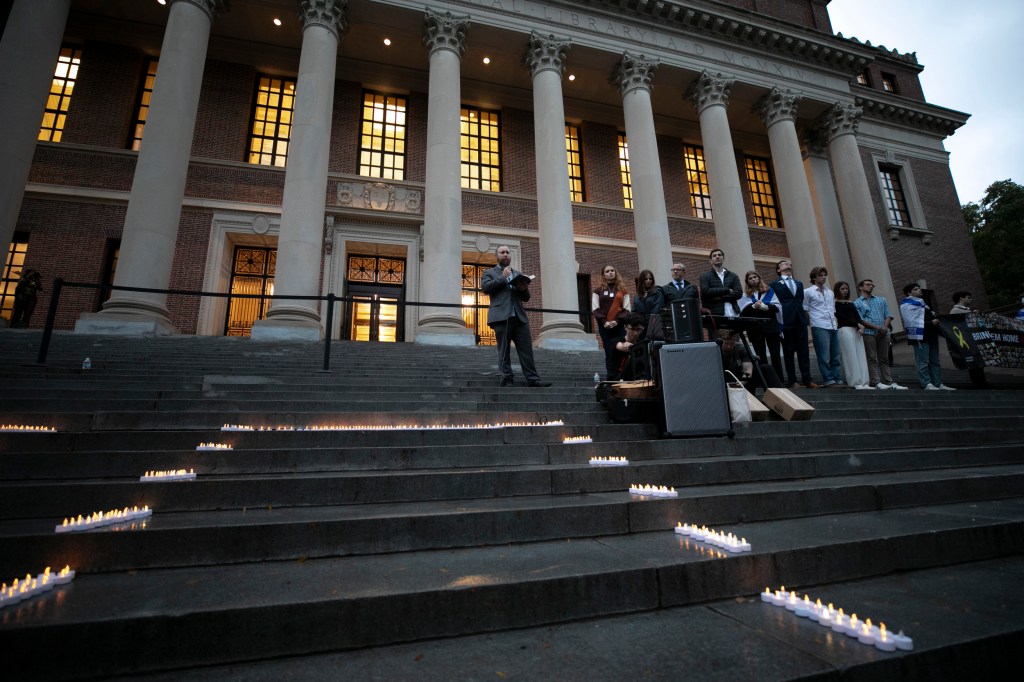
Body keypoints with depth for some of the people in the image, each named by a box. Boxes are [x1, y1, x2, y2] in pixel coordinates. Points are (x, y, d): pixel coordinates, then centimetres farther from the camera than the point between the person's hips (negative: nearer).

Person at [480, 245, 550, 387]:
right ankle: (506, 380, 0)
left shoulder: (518, 274, 25)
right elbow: (485, 288, -7)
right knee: (504, 350, -3)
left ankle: (532, 379, -2)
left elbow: (526, 298, 20)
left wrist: (524, 289, -2)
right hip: (501, 317, -4)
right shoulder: (489, 272, 13)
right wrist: (502, 277, -4)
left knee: (526, 349, -2)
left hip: (520, 317, 4)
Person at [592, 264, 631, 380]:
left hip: (620, 326, 0)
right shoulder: (598, 291, 11)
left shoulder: (622, 290, 12)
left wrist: (617, 321, -10)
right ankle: (611, 379, 1)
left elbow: (627, 309, 6)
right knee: (609, 354, -2)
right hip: (604, 327, 0)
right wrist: (604, 322, -11)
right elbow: (595, 309, 3)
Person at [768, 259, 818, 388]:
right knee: (789, 352, -1)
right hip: (786, 321, -4)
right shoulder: (774, 284, 5)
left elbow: (801, 301, 19)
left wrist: (804, 315, 8)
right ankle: (792, 380, 2)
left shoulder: (799, 284, 21)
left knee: (803, 351, 2)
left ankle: (807, 379, 4)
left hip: (800, 320, 4)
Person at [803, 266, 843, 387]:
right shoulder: (808, 292, 3)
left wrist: (836, 324, 14)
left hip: (833, 328, 6)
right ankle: (829, 381, -3)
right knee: (824, 357, -6)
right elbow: (805, 311, 3)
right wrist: (812, 323, 0)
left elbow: (833, 311, 23)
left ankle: (838, 380, 10)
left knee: (836, 356, 5)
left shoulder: (830, 292, 20)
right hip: (819, 328, -6)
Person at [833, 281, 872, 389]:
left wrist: (861, 326, -9)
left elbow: (857, 315, 10)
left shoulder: (851, 303, 22)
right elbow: (841, 317, -8)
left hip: (856, 330, 6)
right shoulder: (835, 303, 2)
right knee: (851, 357, -8)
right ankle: (856, 383, -7)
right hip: (845, 330, -6)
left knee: (861, 356, 1)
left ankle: (864, 382, 1)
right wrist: (857, 324, -12)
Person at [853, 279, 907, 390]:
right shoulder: (857, 303, 4)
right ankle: (876, 382, -4)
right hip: (868, 334, -5)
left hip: (883, 334, 5)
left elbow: (888, 315, 12)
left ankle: (889, 382, 9)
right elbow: (861, 320, -6)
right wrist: (877, 328, -13)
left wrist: (885, 327, -7)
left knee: (884, 359, 8)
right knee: (872, 359, -3)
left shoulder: (882, 300, 20)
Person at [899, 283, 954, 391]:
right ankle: (927, 384, -4)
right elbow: (911, 322, -18)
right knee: (923, 362, -7)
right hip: (920, 335, -10)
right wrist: (931, 323, -15)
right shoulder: (906, 304, -9)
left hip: (930, 334, 10)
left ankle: (938, 383, 16)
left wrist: (935, 319, 12)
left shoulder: (921, 302, 23)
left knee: (934, 361, 11)